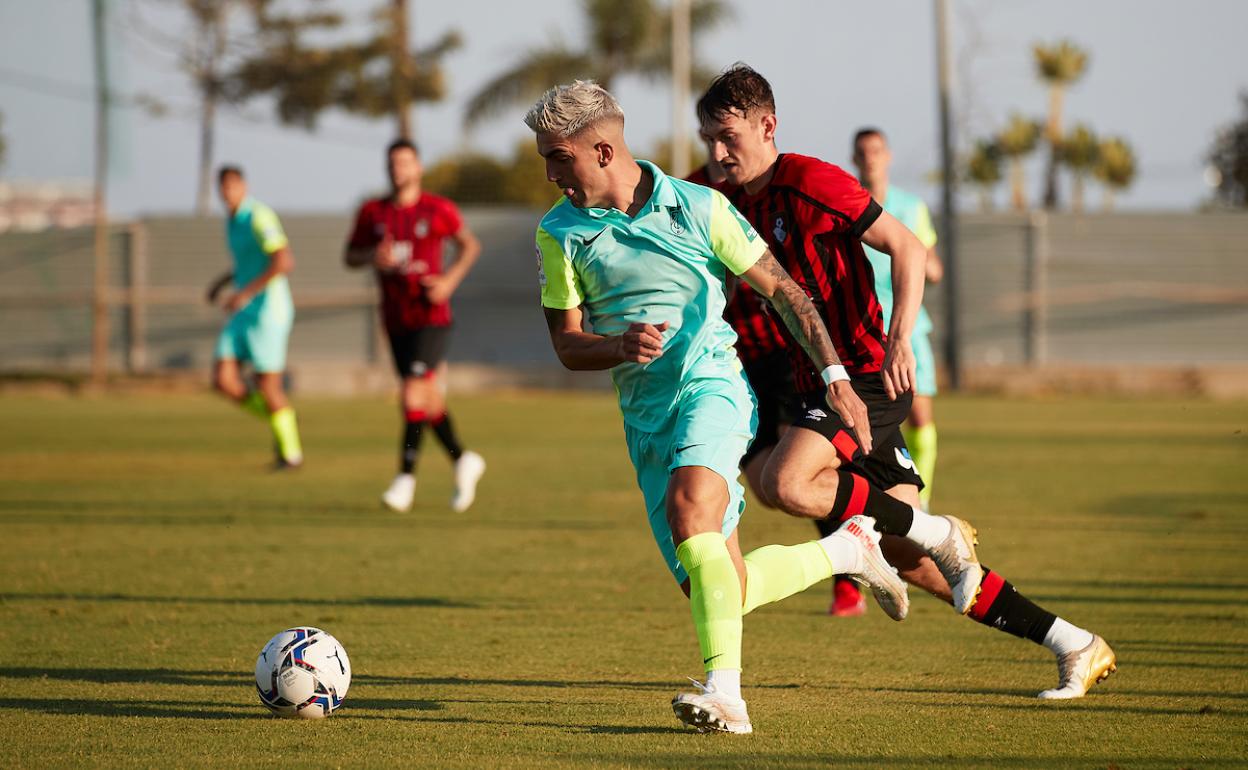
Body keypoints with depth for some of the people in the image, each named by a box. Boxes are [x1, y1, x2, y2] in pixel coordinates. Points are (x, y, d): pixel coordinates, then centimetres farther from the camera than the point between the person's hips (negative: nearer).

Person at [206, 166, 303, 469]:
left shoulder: (259, 217, -16)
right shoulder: (232, 219, 13)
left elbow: (284, 262, -26)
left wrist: (246, 293, -25)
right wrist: (223, 281, 17)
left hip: (267, 312, -8)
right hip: (244, 313, 8)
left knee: (268, 386, -1)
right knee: (224, 381, -3)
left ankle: (290, 451, 18)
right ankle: (279, 419, 18)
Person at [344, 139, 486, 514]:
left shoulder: (438, 210, -5)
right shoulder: (372, 212, 4)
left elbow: (470, 245, 8)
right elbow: (350, 257, 10)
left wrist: (451, 279, -8)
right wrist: (372, 256, -12)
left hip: (431, 318, -5)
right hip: (396, 323, 5)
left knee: (413, 396, -17)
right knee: (429, 400, 13)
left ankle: (406, 477, -12)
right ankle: (463, 462, 32)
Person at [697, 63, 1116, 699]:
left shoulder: (809, 182, -11)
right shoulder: (731, 206, 12)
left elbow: (907, 248, -13)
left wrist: (899, 339, -25)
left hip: (866, 375, -8)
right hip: (818, 385, 8)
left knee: (786, 484, -29)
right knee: (910, 563, 2)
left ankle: (938, 532, -9)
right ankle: (1076, 648, 10)